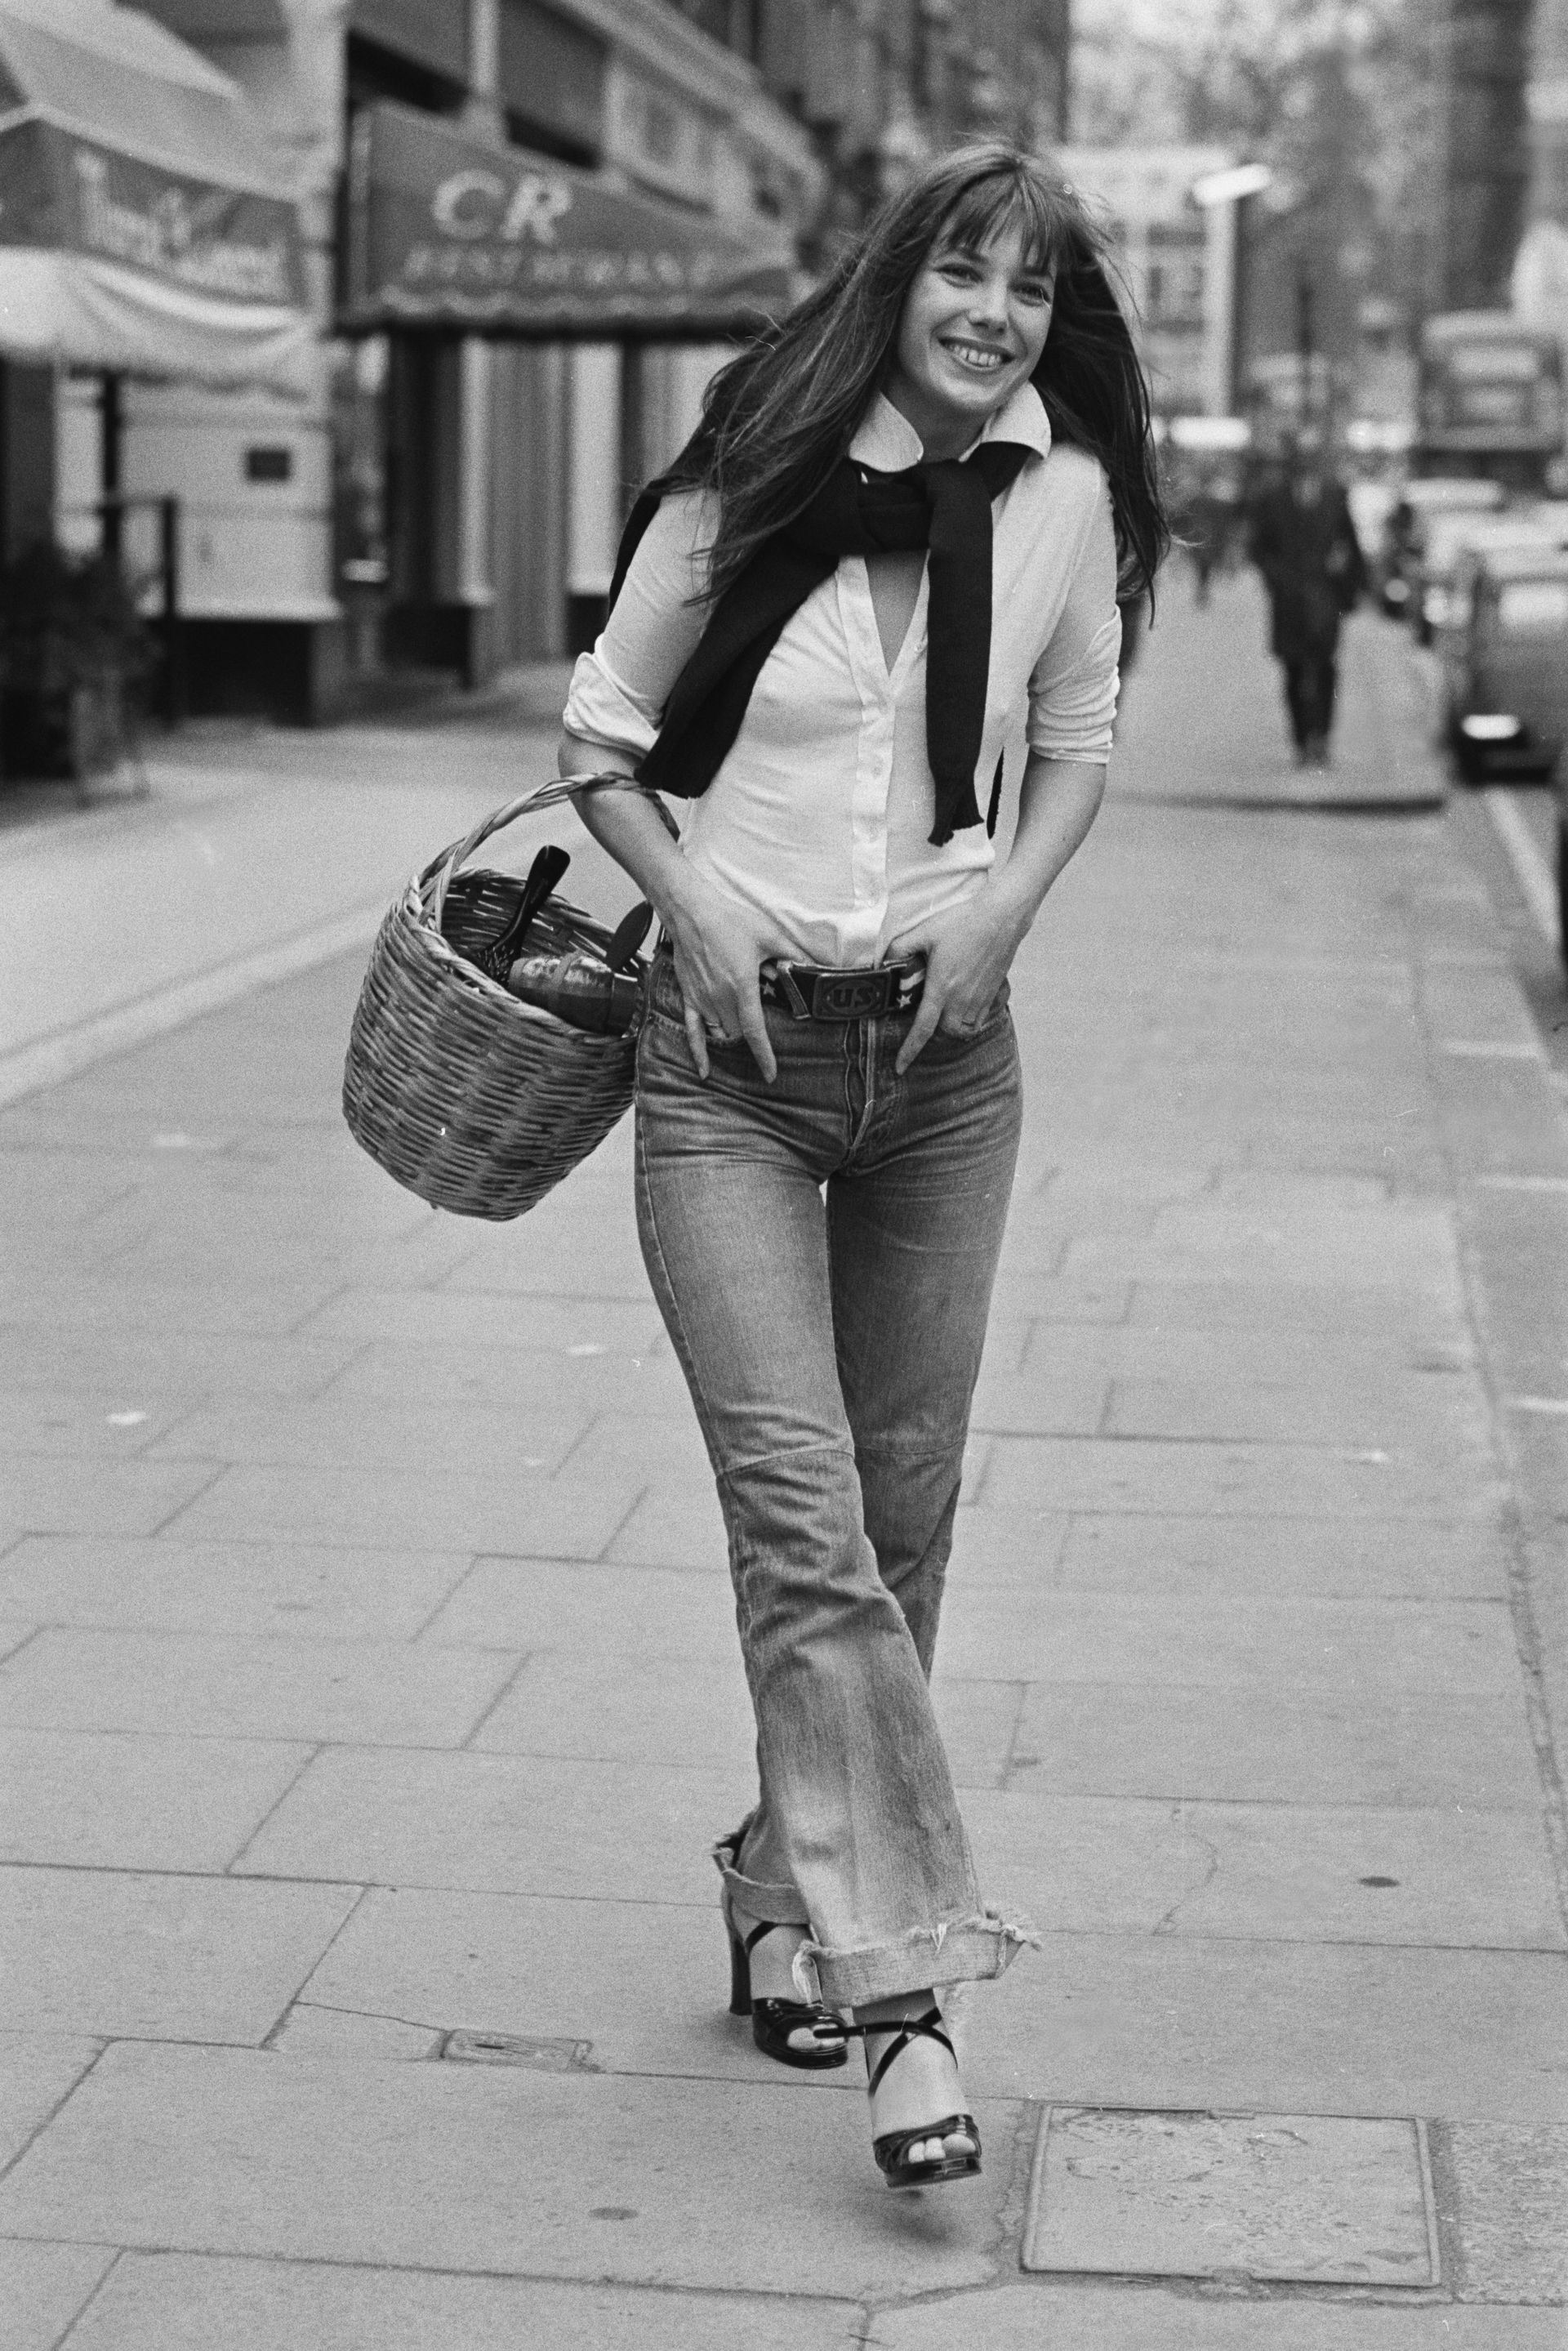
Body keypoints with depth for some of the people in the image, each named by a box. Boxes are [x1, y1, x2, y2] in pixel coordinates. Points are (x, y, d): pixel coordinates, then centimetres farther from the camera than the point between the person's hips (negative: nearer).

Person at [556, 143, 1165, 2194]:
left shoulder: (1064, 495, -1)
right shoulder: (745, 497, -7)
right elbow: (602, 736, 5)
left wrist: (1008, 905, -5)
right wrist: (695, 908, -10)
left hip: (946, 1056, 3)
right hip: (736, 1054, -3)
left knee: (901, 1516, 10)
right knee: (801, 1514, -12)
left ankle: (794, 1890, 30)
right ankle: (901, 1985, -10)